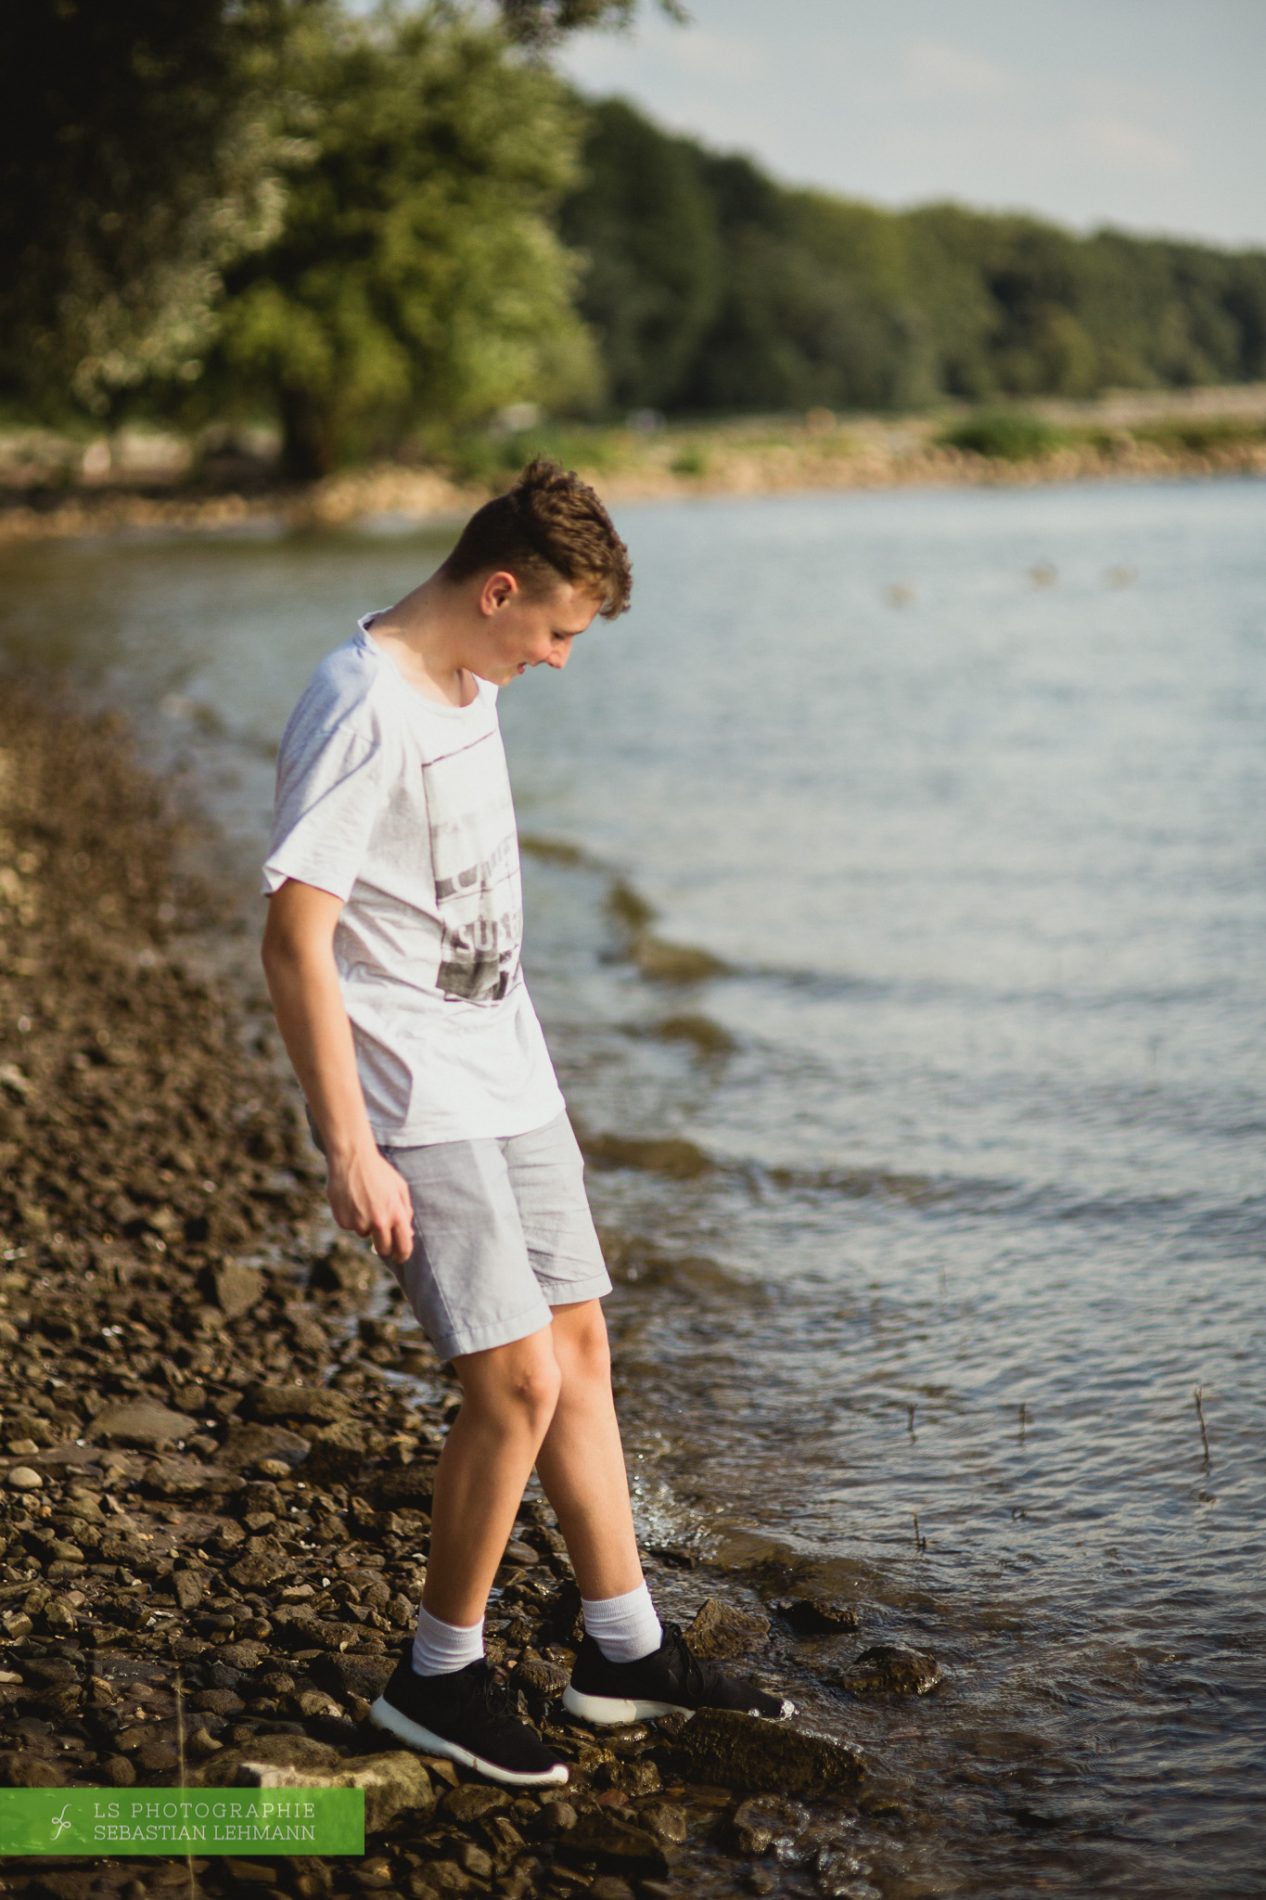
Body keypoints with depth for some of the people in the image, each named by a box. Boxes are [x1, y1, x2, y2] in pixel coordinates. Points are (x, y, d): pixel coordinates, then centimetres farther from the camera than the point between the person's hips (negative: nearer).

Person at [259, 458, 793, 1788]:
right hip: (413, 1104, -9)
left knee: (578, 1345, 12)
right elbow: (295, 942, -22)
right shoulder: (359, 716, -20)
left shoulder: (468, 684, 10)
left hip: (505, 1076, 9)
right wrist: (349, 1150, -23)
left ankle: (626, 1652, 25)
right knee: (518, 1381, -10)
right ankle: (437, 1678, 9)